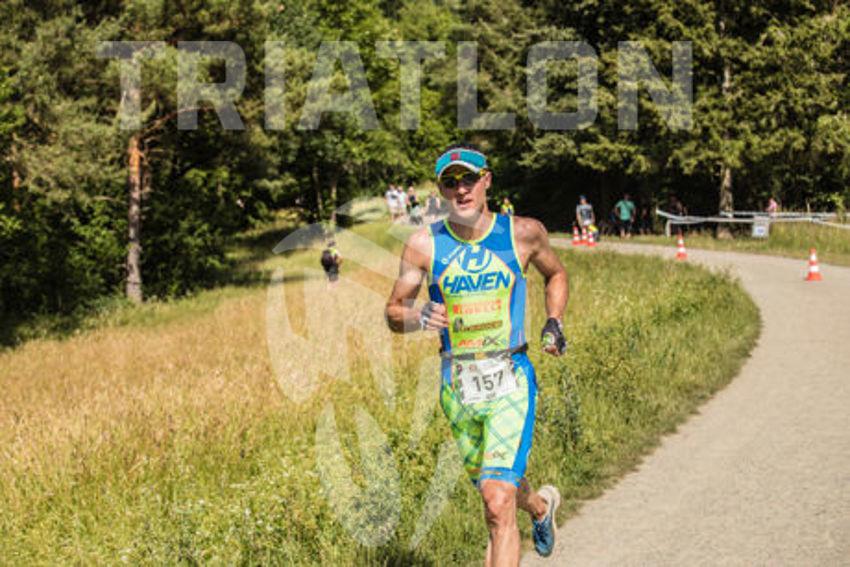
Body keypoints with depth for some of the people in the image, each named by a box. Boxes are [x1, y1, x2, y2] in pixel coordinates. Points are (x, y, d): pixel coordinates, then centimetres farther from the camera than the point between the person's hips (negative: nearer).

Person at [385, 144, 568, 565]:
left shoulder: (523, 233, -2)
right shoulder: (424, 244, -3)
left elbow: (555, 274, 20)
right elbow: (393, 312, 4)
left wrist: (554, 322, 4)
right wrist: (418, 317, -17)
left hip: (510, 381, -2)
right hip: (456, 385, 3)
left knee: (498, 503, -16)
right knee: (491, 489, 21)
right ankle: (541, 505, 55)